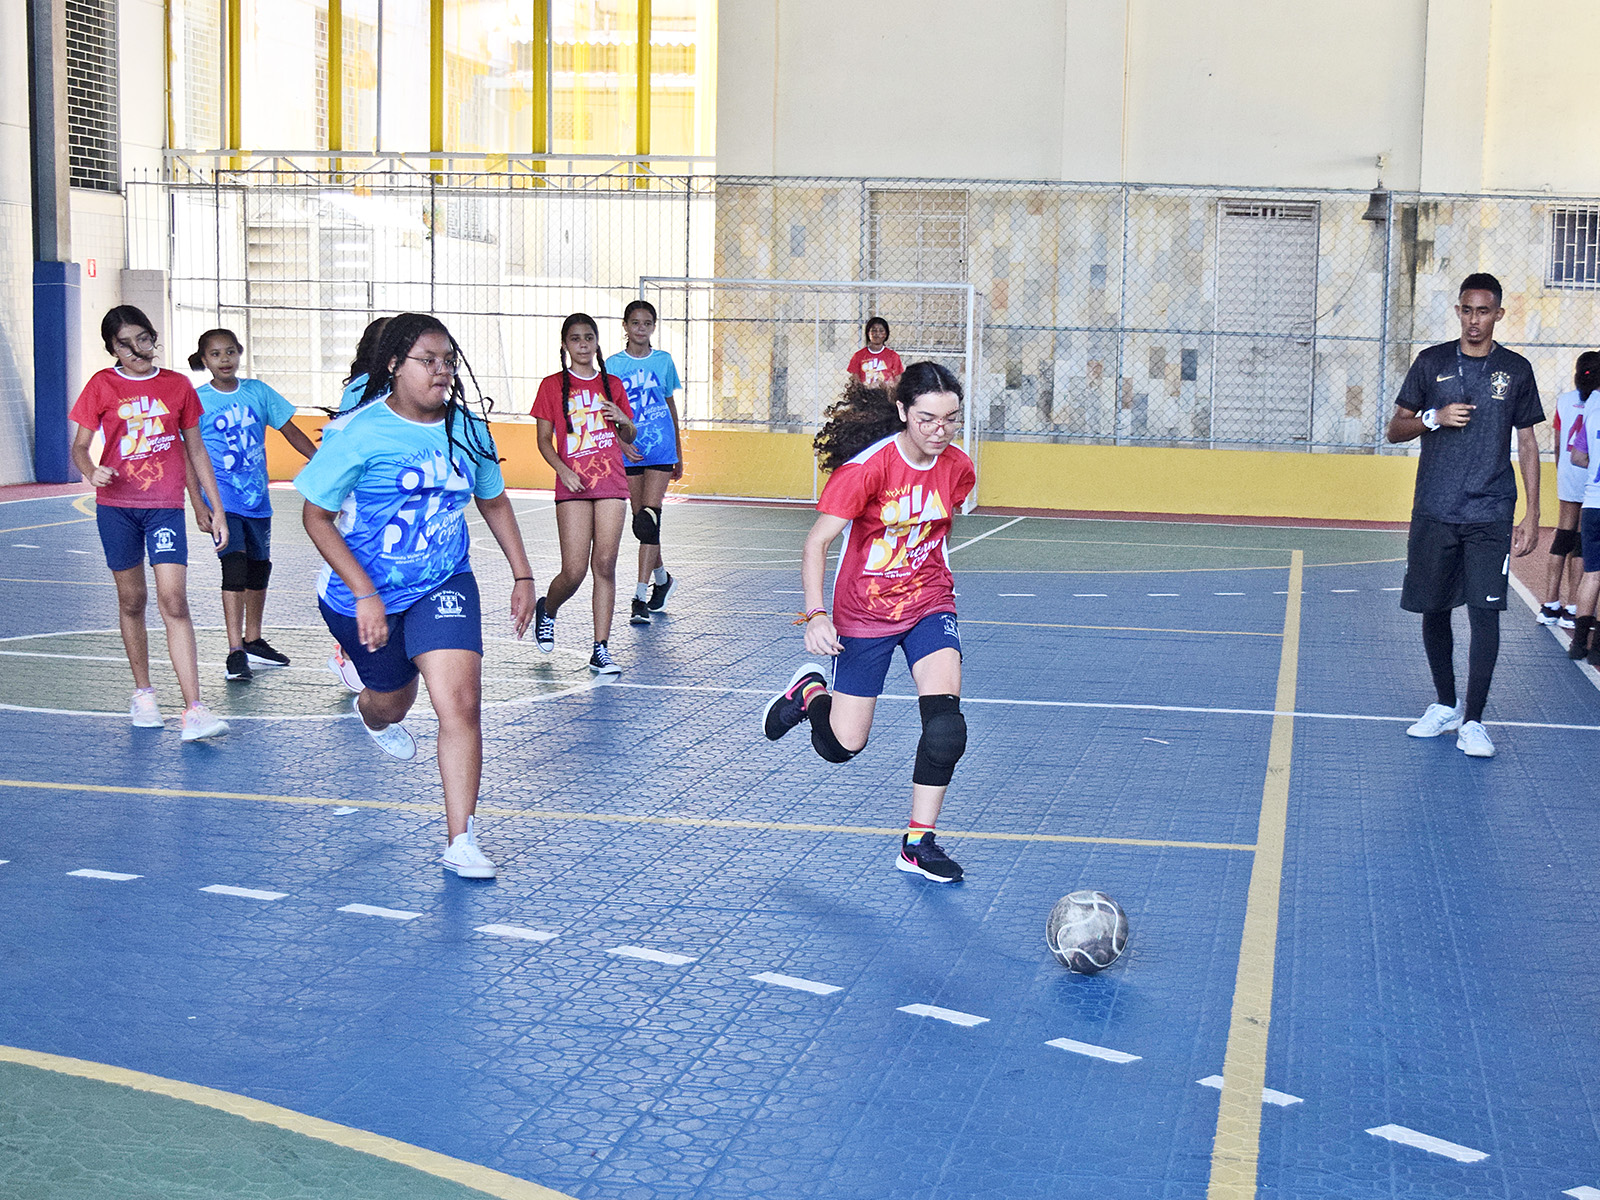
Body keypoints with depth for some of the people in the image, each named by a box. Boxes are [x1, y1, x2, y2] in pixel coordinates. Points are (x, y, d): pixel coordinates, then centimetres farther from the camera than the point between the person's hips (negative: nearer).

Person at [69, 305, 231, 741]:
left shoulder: (177, 386, 6)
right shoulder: (102, 385, 2)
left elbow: (196, 452, 12)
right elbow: (79, 447, 1)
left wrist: (217, 511, 10)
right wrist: (92, 472, -23)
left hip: (166, 507, -1)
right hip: (116, 506, 1)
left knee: (174, 601, -12)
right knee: (132, 600, 10)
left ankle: (194, 710, -18)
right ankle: (143, 693, 27)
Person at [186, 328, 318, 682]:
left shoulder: (258, 391, 4)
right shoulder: (198, 400, -4)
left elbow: (290, 431, 12)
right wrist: (198, 504, -12)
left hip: (257, 496, 5)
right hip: (222, 496, -5)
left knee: (259, 567, 14)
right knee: (235, 562, -19)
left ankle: (253, 641, 32)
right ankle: (235, 653, -21)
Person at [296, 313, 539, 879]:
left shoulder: (468, 430, -3)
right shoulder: (359, 432, -16)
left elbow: (494, 502, 14)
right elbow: (316, 517, -13)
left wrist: (522, 576, 10)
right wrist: (365, 594, -20)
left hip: (443, 585, 2)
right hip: (362, 594, -2)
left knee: (460, 701, -16)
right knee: (392, 703, 17)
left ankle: (460, 839, -8)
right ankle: (372, 710, 58)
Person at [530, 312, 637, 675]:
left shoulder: (612, 384, 12)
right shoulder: (552, 385, 5)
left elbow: (628, 438, 18)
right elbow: (544, 440, 4)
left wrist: (623, 420, -4)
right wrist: (563, 470, -12)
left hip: (612, 484, 2)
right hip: (573, 486, -2)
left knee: (605, 566, -4)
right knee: (574, 572, -7)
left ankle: (601, 651, 0)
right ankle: (547, 611, 27)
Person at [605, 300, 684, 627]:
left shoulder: (663, 360, 6)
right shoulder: (613, 364, 2)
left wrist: (679, 453, 18)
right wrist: (621, 442, -16)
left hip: (661, 449, -1)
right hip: (629, 452, 1)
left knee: (649, 519, -12)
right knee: (640, 522, 7)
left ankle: (641, 595, -13)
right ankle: (661, 577, 32)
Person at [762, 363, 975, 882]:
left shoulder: (958, 469, -6)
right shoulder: (866, 466, -21)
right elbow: (817, 542, -20)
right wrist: (816, 614, -31)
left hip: (929, 604, 3)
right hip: (863, 612, -3)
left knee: (945, 727, -18)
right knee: (842, 746, 4)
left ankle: (918, 844, -1)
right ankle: (810, 691, 39)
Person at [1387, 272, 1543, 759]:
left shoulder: (1516, 369, 5)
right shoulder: (1431, 362, 6)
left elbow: (1527, 444, 9)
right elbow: (1395, 428, 9)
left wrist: (1532, 515, 3)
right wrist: (1434, 418, -12)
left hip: (1490, 514, -1)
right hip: (1434, 512, 1)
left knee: (1485, 614, -9)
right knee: (1434, 610, 8)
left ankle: (1472, 721, -3)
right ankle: (1445, 706, 25)